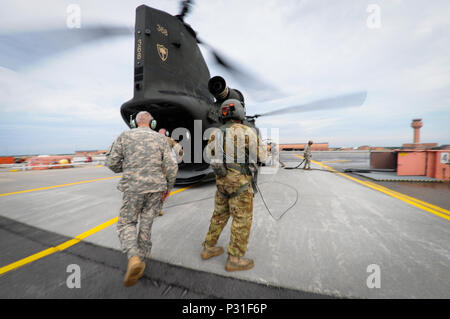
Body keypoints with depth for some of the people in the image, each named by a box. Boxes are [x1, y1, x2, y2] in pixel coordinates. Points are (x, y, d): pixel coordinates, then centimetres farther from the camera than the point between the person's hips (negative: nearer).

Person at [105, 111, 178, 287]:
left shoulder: (125, 136, 2)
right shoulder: (160, 138, 2)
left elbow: (111, 162, 1)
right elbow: (171, 166, -6)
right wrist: (168, 187, 7)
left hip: (134, 188, -1)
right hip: (156, 188, 2)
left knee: (126, 224, 13)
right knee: (146, 224, 15)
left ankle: (134, 258, -9)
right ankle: (140, 261, 23)